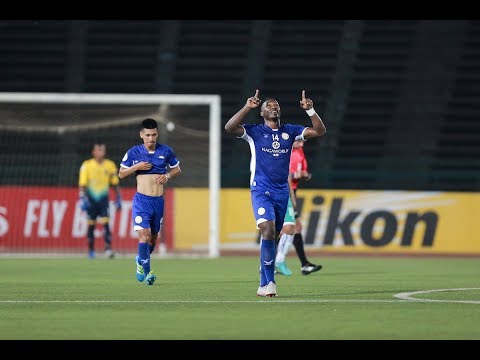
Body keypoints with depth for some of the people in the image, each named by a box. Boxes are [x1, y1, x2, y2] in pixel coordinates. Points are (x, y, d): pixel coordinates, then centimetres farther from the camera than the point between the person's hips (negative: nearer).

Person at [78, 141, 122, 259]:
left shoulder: (110, 165, 0)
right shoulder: (87, 165, -6)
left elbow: (115, 184, 9)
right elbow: (82, 184, -7)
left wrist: (118, 198, 7)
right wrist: (82, 199, -15)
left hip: (104, 198, 1)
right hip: (91, 199, -1)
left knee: (106, 223, -11)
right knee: (91, 225, 5)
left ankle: (108, 249, -16)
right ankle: (91, 250, 16)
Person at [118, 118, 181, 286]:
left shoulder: (166, 151, 3)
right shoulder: (134, 152, -2)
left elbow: (177, 169, 17)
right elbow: (121, 173, 5)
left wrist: (168, 176, -4)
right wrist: (137, 167, -12)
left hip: (158, 201, 3)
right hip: (141, 200, -3)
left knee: (153, 237, 12)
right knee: (144, 234, -18)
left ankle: (140, 261, 41)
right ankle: (147, 272, -13)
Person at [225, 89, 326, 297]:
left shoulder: (290, 131, 10)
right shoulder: (255, 132, 0)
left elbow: (319, 131, 6)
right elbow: (229, 128, -15)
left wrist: (310, 110, -7)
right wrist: (247, 107, -21)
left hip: (282, 192, 4)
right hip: (261, 190, -4)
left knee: (273, 236, 8)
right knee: (268, 230, -21)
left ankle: (264, 283, 16)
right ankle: (269, 282, -20)